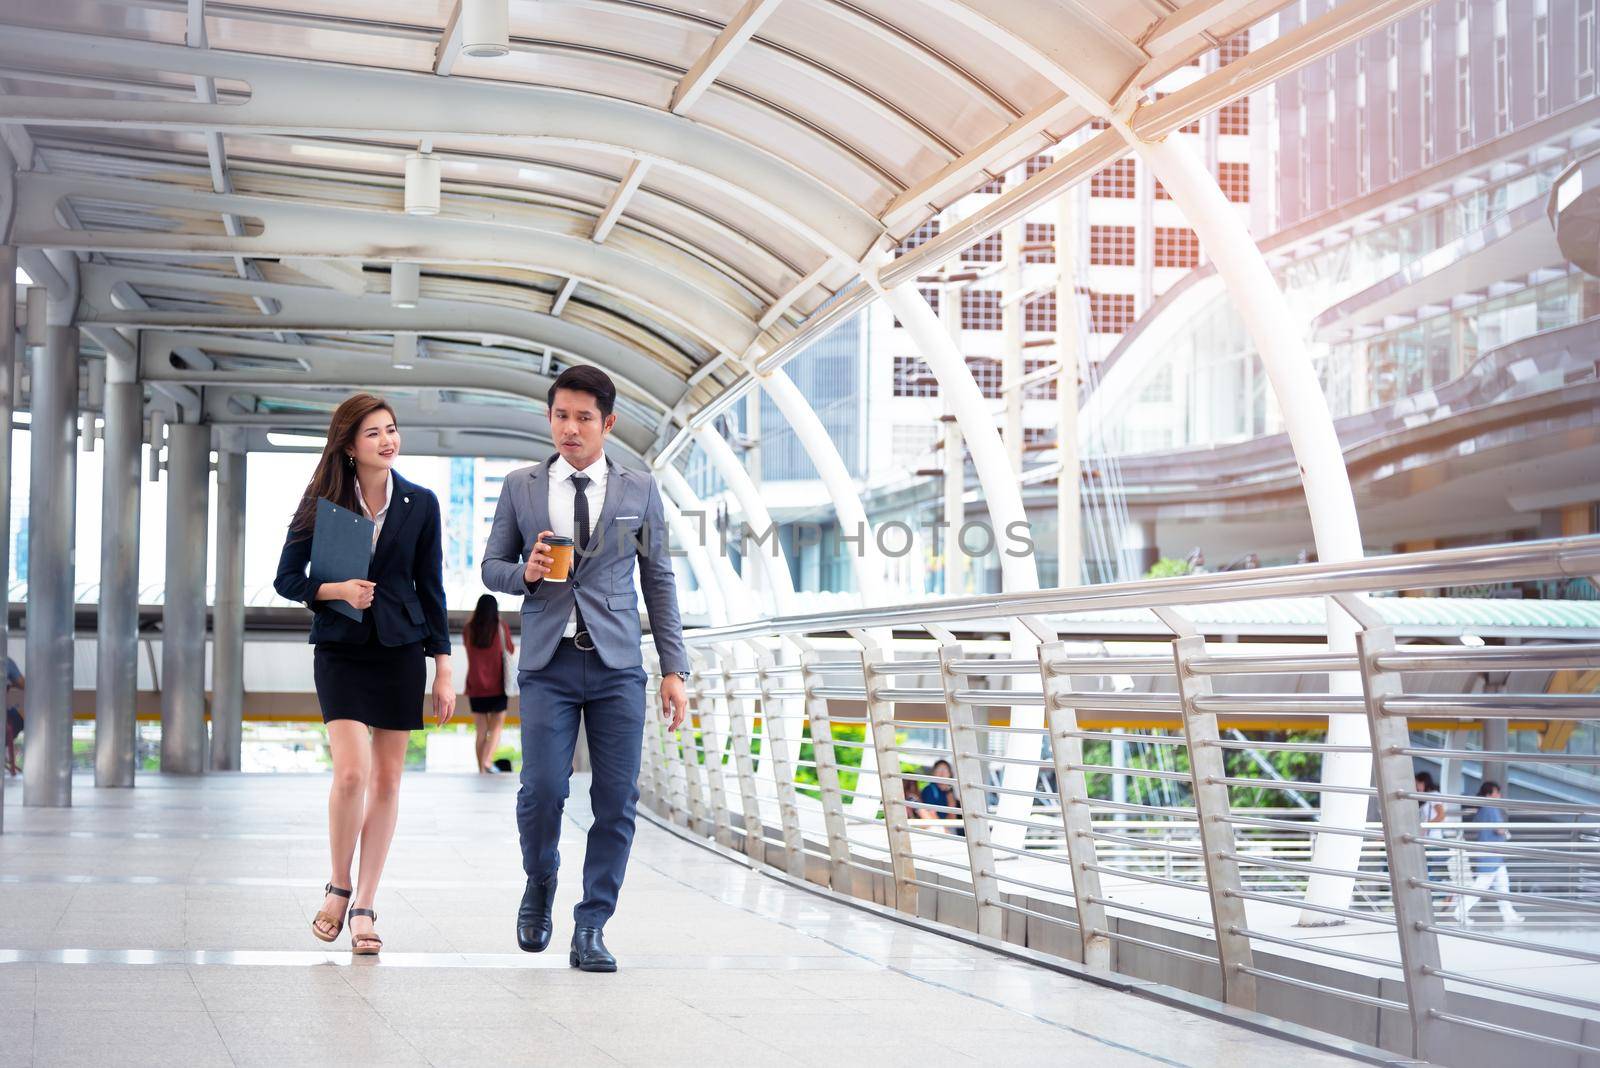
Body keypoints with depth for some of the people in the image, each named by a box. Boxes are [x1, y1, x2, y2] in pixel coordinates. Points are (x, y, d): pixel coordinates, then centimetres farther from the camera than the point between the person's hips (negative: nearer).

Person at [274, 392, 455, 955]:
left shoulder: (420, 504, 2)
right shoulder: (323, 502, -1)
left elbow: (431, 588, 6)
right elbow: (287, 578, 3)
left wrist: (443, 668, 4)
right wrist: (336, 589, -16)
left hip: (400, 650, 2)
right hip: (341, 650, -2)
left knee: (386, 780, 3)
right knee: (351, 772, -15)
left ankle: (364, 906, 11)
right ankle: (338, 887, 7)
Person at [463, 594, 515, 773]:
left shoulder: (469, 629, -1)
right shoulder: (501, 627, -7)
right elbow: (511, 650, 8)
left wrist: (471, 619, 19)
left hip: (475, 688, 2)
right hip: (497, 687, -2)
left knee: (481, 731, 8)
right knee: (496, 728, 6)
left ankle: (482, 769, 3)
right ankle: (487, 761, -15)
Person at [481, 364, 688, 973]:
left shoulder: (640, 489, 8)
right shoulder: (521, 487, 9)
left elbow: (659, 580, 10)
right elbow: (491, 567, 14)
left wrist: (674, 670, 5)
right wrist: (525, 573, -10)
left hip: (616, 664, 1)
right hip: (548, 662, 0)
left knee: (617, 798, -5)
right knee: (542, 790, -11)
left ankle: (591, 930, 6)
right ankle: (539, 888, 20)